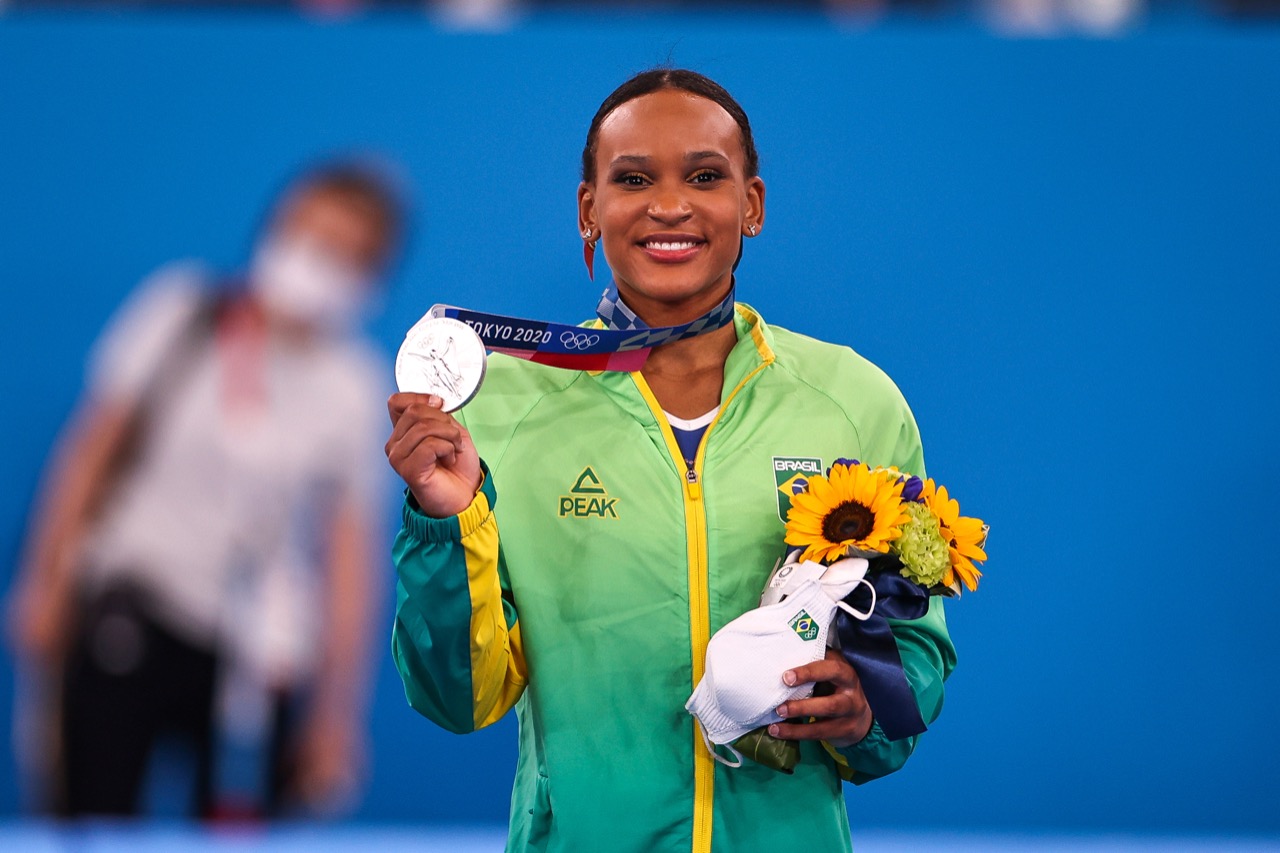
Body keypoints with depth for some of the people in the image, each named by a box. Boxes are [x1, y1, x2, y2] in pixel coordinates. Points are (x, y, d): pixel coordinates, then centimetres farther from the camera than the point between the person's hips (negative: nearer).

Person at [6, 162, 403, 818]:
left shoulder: (356, 387, -1)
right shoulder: (182, 311, 1)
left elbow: (349, 550, -1)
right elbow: (94, 445, 7)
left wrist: (338, 709, -3)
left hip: (259, 652, 0)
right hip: (128, 612, 0)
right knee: (92, 819, -6)